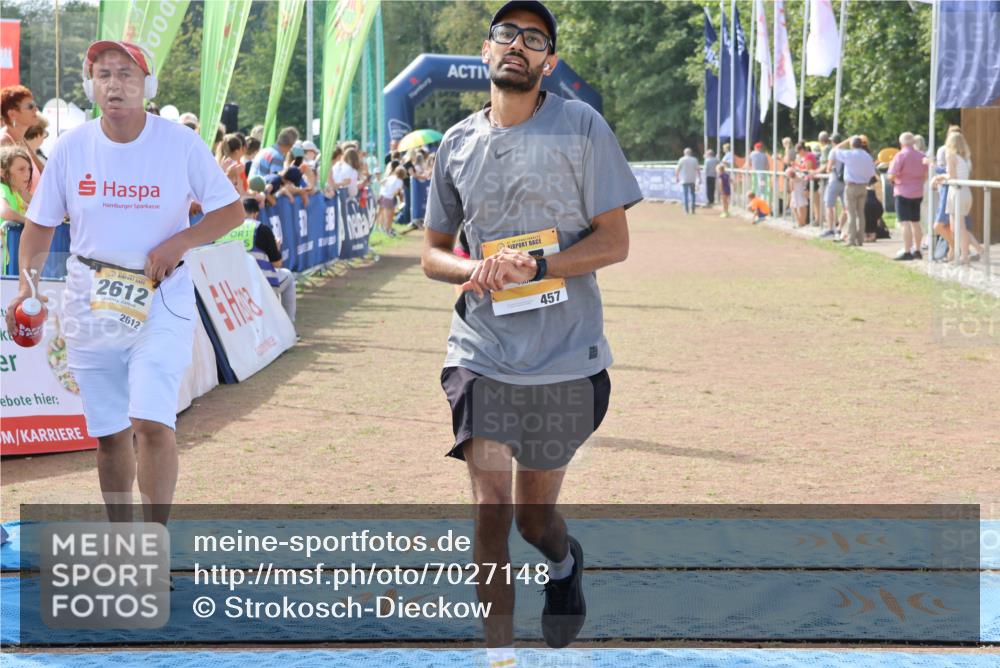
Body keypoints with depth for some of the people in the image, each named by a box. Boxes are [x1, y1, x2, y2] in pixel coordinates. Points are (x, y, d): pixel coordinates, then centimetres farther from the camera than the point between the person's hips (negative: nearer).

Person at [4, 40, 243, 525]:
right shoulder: (71, 147, -1)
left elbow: (231, 210, 0)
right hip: (89, 303, 3)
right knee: (109, 433, 9)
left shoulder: (180, 144, -6)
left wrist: (178, 242, -15)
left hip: (160, 302, -3)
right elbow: (39, 225, 6)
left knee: (151, 422, -16)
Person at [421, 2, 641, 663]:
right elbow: (433, 252, 14)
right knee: (490, 510, -7)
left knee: (535, 516, 11)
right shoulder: (458, 144, 7)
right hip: (482, 354, 2)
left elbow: (615, 241, -5)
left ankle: (565, 560, 46)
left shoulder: (581, 127, -3)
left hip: (564, 360, -2)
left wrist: (535, 266, -19)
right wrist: (474, 271, -10)